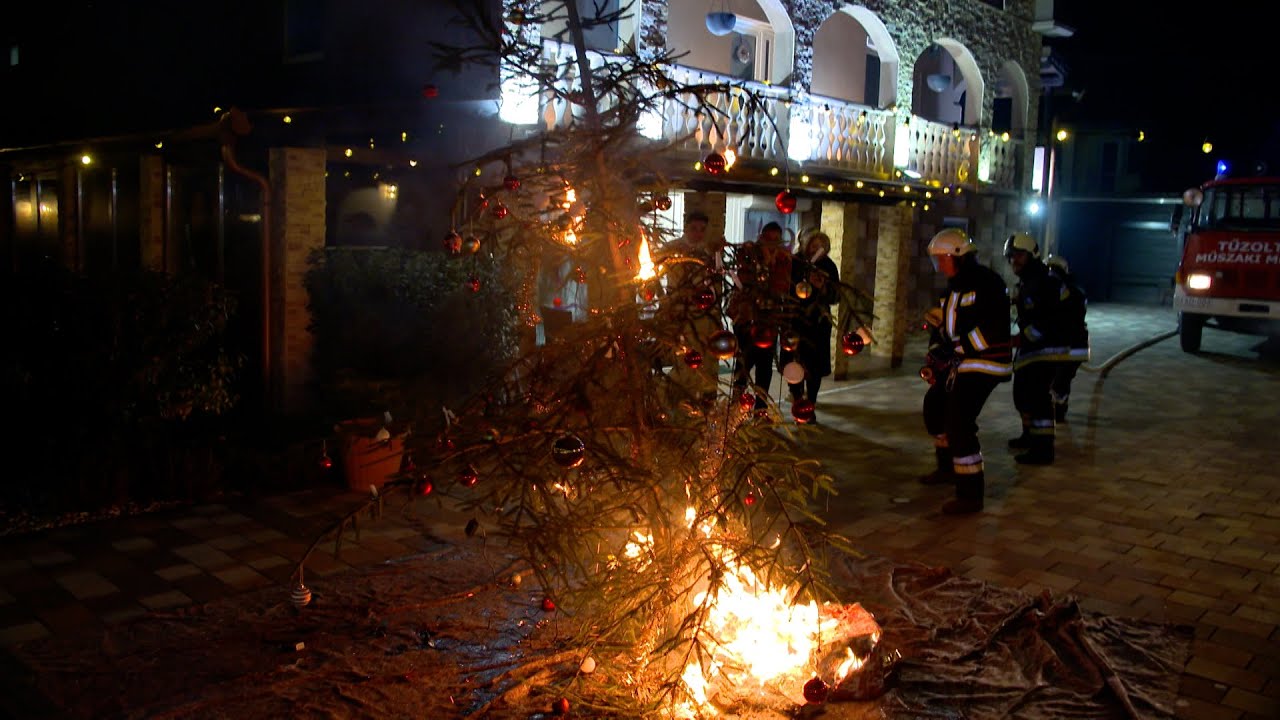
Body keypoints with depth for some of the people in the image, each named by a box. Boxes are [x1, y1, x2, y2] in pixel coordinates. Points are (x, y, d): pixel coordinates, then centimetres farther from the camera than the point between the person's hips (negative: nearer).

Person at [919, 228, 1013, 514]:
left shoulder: (986, 281, -16)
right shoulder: (955, 287, 15)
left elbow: (994, 326, -25)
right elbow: (948, 328, 20)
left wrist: (964, 348, -22)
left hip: (986, 361, -11)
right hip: (964, 360, 11)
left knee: (959, 422, -16)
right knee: (934, 402, 22)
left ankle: (970, 494, -10)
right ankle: (948, 467, 38)